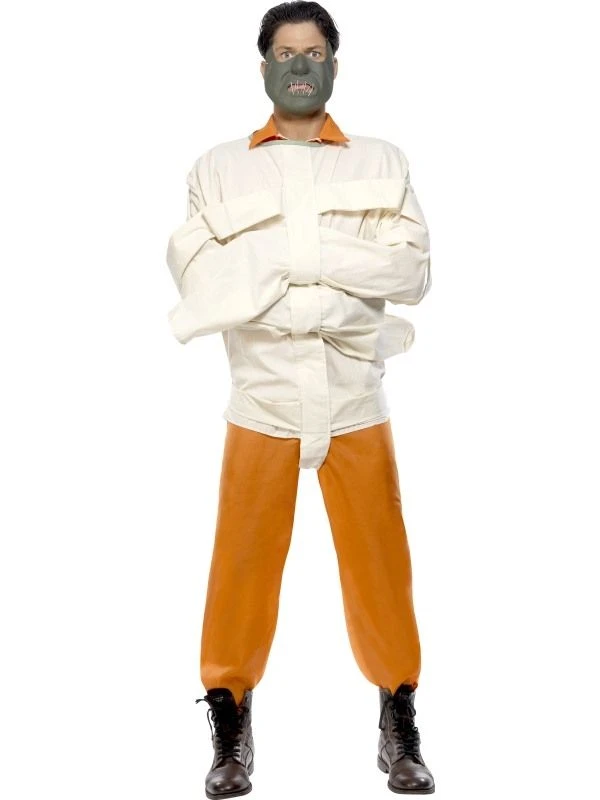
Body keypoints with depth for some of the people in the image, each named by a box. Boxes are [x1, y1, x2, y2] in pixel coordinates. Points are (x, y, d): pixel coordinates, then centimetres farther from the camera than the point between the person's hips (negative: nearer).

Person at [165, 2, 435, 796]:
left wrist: (301, 255, -13)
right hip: (262, 400, 0)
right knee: (243, 569, 2)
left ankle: (401, 733, 20)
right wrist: (333, 298, -15)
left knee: (380, 567, 5)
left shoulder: (381, 162, 8)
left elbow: (414, 270, -2)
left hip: (356, 401, 1)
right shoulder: (218, 167, 6)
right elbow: (197, 279, -5)